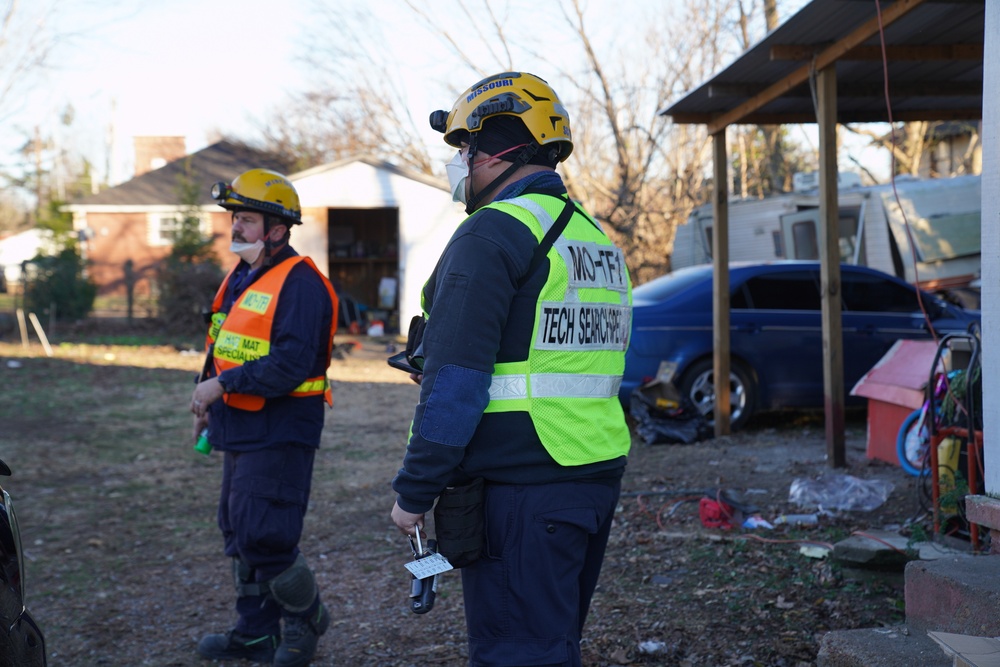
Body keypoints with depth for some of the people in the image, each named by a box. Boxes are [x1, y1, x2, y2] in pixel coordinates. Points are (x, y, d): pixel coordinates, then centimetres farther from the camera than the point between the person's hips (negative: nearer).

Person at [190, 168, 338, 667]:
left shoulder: (299, 284, -17)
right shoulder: (240, 278, 14)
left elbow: (290, 363, -26)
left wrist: (223, 385, -24)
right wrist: (208, 405, 18)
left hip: (279, 434, -10)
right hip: (241, 430, 10)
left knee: (264, 536, -11)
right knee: (239, 533, 14)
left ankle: (305, 618, 13)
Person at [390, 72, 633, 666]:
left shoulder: (494, 232, -13)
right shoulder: (597, 238, 16)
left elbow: (456, 382, -18)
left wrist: (414, 490, -12)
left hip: (520, 491, -9)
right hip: (599, 482, 9)